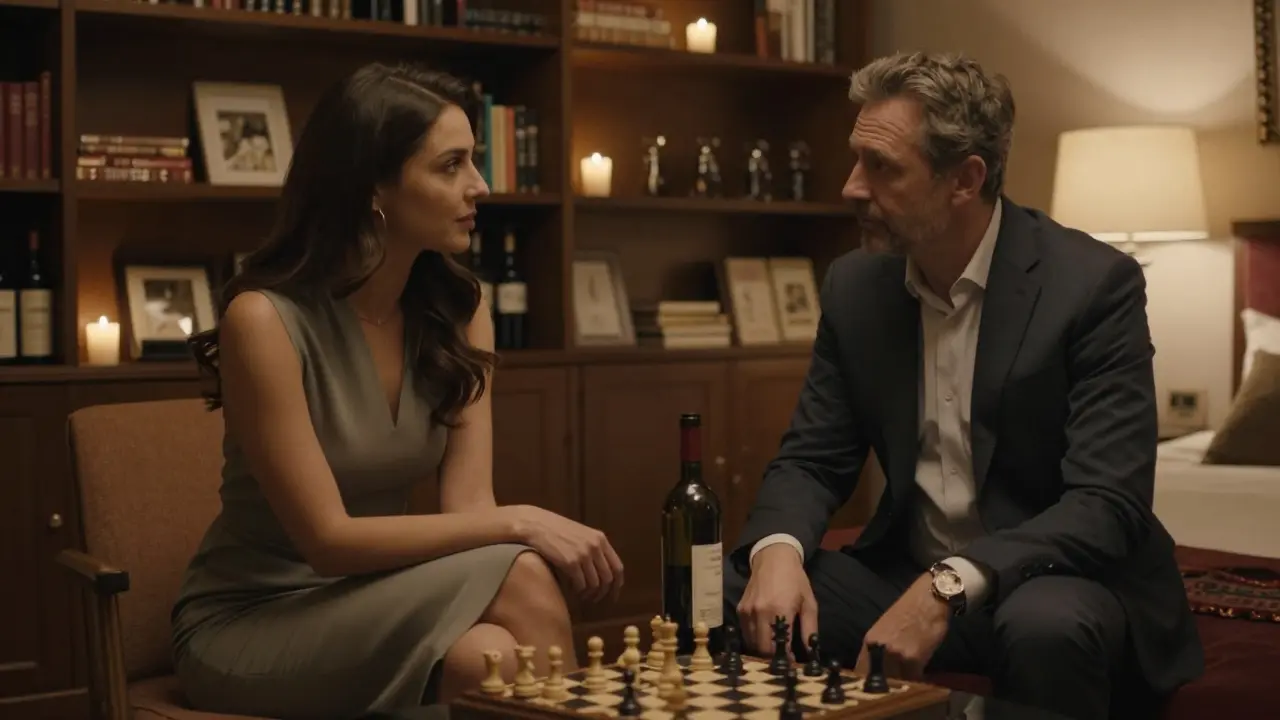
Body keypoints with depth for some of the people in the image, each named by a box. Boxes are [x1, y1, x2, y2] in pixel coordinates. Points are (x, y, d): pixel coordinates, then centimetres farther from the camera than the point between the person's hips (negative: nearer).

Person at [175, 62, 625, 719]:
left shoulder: (459, 311, 0)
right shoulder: (265, 319, -20)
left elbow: (468, 506, -8)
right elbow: (328, 538, -22)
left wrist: (541, 533, -30)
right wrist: (520, 524, -27)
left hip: (371, 606, 5)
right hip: (245, 623, -5)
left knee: (487, 654, -31)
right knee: (519, 582, -28)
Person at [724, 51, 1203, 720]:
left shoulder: (1095, 284, -16)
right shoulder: (854, 286, 0)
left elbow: (1108, 503, -22)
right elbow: (810, 460, 4)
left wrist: (948, 589, -34)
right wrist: (778, 549, -20)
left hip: (1055, 583, -4)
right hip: (906, 576, 4)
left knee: (1045, 626, -37)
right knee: (727, 588, -17)